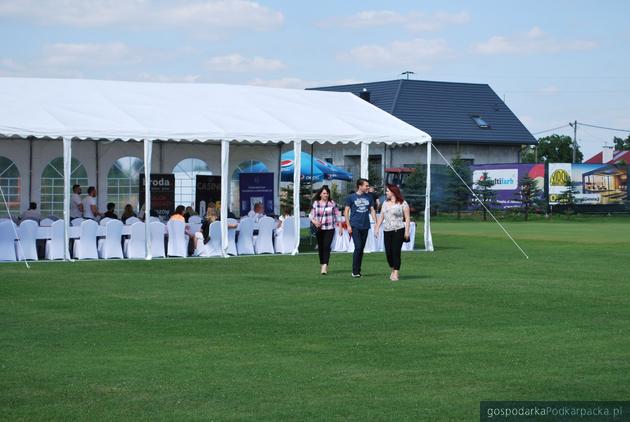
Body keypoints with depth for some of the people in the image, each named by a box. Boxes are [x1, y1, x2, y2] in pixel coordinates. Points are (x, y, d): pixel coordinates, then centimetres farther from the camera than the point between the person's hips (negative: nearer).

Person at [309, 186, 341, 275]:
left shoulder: (332, 203, 2)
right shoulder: (315, 203, 2)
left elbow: (337, 214, 8)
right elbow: (311, 215, 3)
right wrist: (314, 221, -17)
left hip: (330, 228, -2)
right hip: (319, 228, 2)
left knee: (327, 247, -14)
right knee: (320, 247, 8)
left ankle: (325, 266, -21)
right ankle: (322, 265, 23)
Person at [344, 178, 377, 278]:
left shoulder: (369, 197, 9)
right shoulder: (351, 197, -1)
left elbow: (372, 211, 13)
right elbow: (346, 212, 1)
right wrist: (348, 225, -6)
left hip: (365, 226, 4)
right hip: (355, 226, -4)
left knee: (361, 249, 7)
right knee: (358, 247, -13)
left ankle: (358, 271, 14)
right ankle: (355, 271, -6)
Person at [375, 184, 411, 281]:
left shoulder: (403, 203, -2)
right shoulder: (385, 203, 15)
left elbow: (407, 218, -3)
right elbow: (381, 216, 18)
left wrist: (407, 231, -10)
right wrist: (377, 227, 10)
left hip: (398, 230, -5)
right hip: (387, 231, 5)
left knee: (396, 252, -9)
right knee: (388, 252, 1)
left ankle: (395, 274, -6)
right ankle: (393, 270, 21)